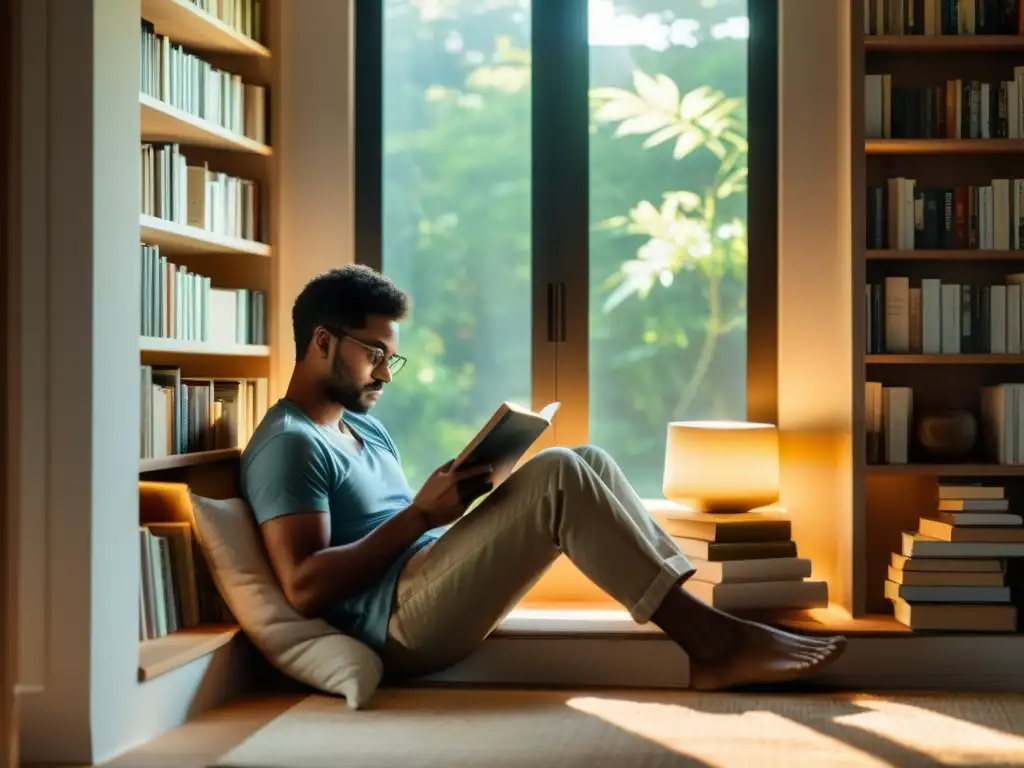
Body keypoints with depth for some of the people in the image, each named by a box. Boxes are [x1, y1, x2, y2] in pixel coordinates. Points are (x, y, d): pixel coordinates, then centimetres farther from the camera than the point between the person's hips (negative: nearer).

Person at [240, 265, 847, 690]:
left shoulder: (364, 425, 24)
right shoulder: (288, 445, -8)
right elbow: (304, 587, -18)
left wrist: (448, 507, 2)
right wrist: (421, 514, -17)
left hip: (439, 586, 10)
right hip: (399, 621, -10)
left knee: (588, 463, -3)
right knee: (557, 476, -23)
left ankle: (709, 641, -13)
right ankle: (712, 637, -21)